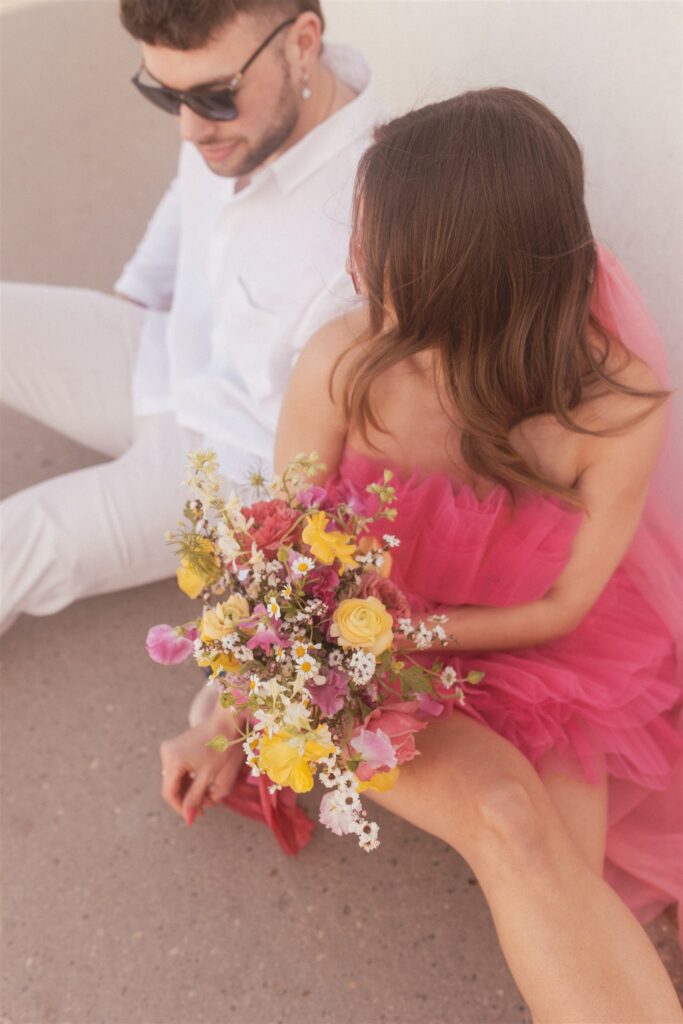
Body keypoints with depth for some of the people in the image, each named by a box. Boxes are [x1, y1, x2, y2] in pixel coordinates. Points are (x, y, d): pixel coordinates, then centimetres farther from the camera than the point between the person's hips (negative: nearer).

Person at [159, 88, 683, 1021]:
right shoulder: (341, 367, -22)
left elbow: (560, 607, -10)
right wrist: (229, 724, -1)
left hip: (539, 656, 1)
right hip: (367, 665, 0)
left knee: (560, 877, -23)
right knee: (506, 820, -26)